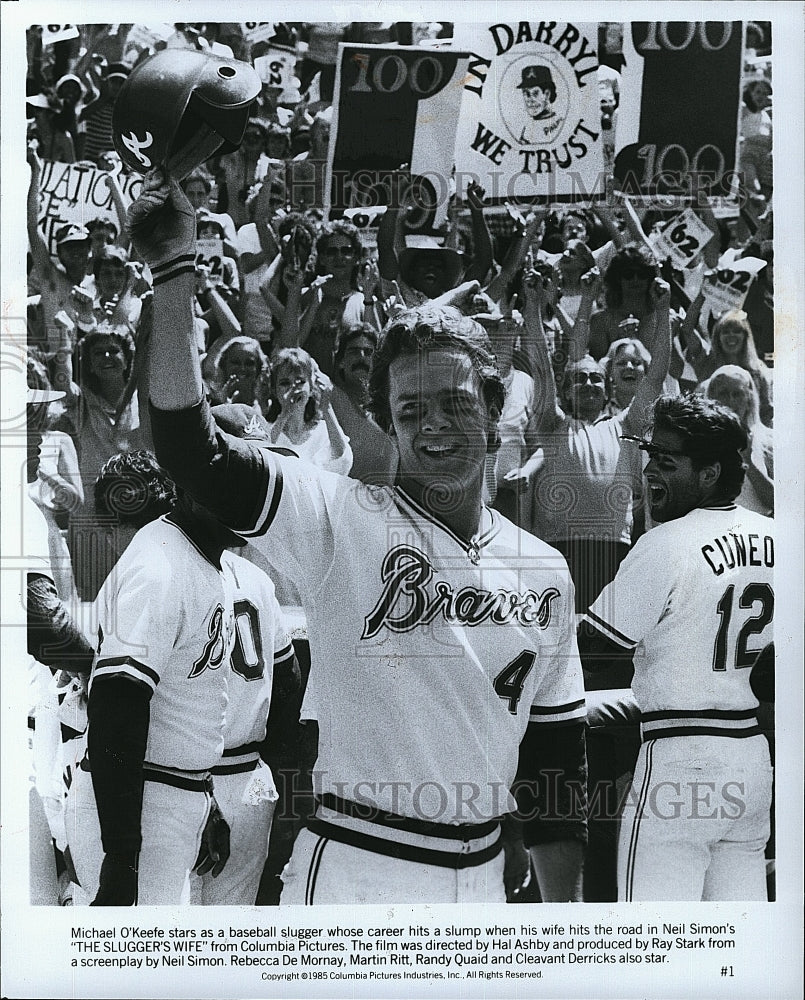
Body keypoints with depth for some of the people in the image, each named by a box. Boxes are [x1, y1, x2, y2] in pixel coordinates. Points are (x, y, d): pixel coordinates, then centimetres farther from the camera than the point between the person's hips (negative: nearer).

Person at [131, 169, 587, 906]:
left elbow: (556, 754, 9)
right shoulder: (342, 521, -10)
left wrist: (564, 909, 10)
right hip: (353, 872, -4)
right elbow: (192, 450, -23)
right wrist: (173, 271, -28)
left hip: (481, 878, 4)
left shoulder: (544, 570, 4)